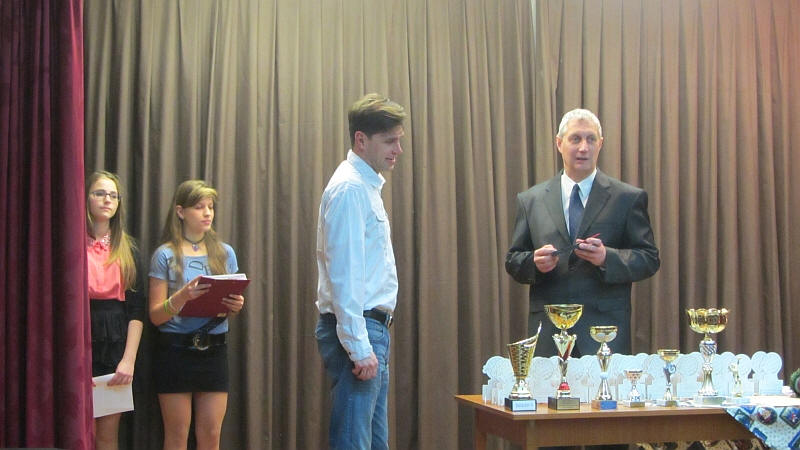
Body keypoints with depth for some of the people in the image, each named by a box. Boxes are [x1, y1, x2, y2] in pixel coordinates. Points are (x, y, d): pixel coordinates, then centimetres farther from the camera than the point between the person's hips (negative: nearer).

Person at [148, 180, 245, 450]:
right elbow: (155, 316, -4)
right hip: (176, 350, -3)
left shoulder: (225, 253, 10)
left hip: (214, 350, 3)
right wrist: (182, 297, -22)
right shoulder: (165, 255, -1)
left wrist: (235, 306, -6)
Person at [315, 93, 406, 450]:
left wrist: (371, 341, 19)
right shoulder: (349, 188, -14)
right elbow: (343, 274, -20)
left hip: (371, 328, 10)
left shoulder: (368, 185, 17)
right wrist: (359, 347, -22)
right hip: (356, 330, -10)